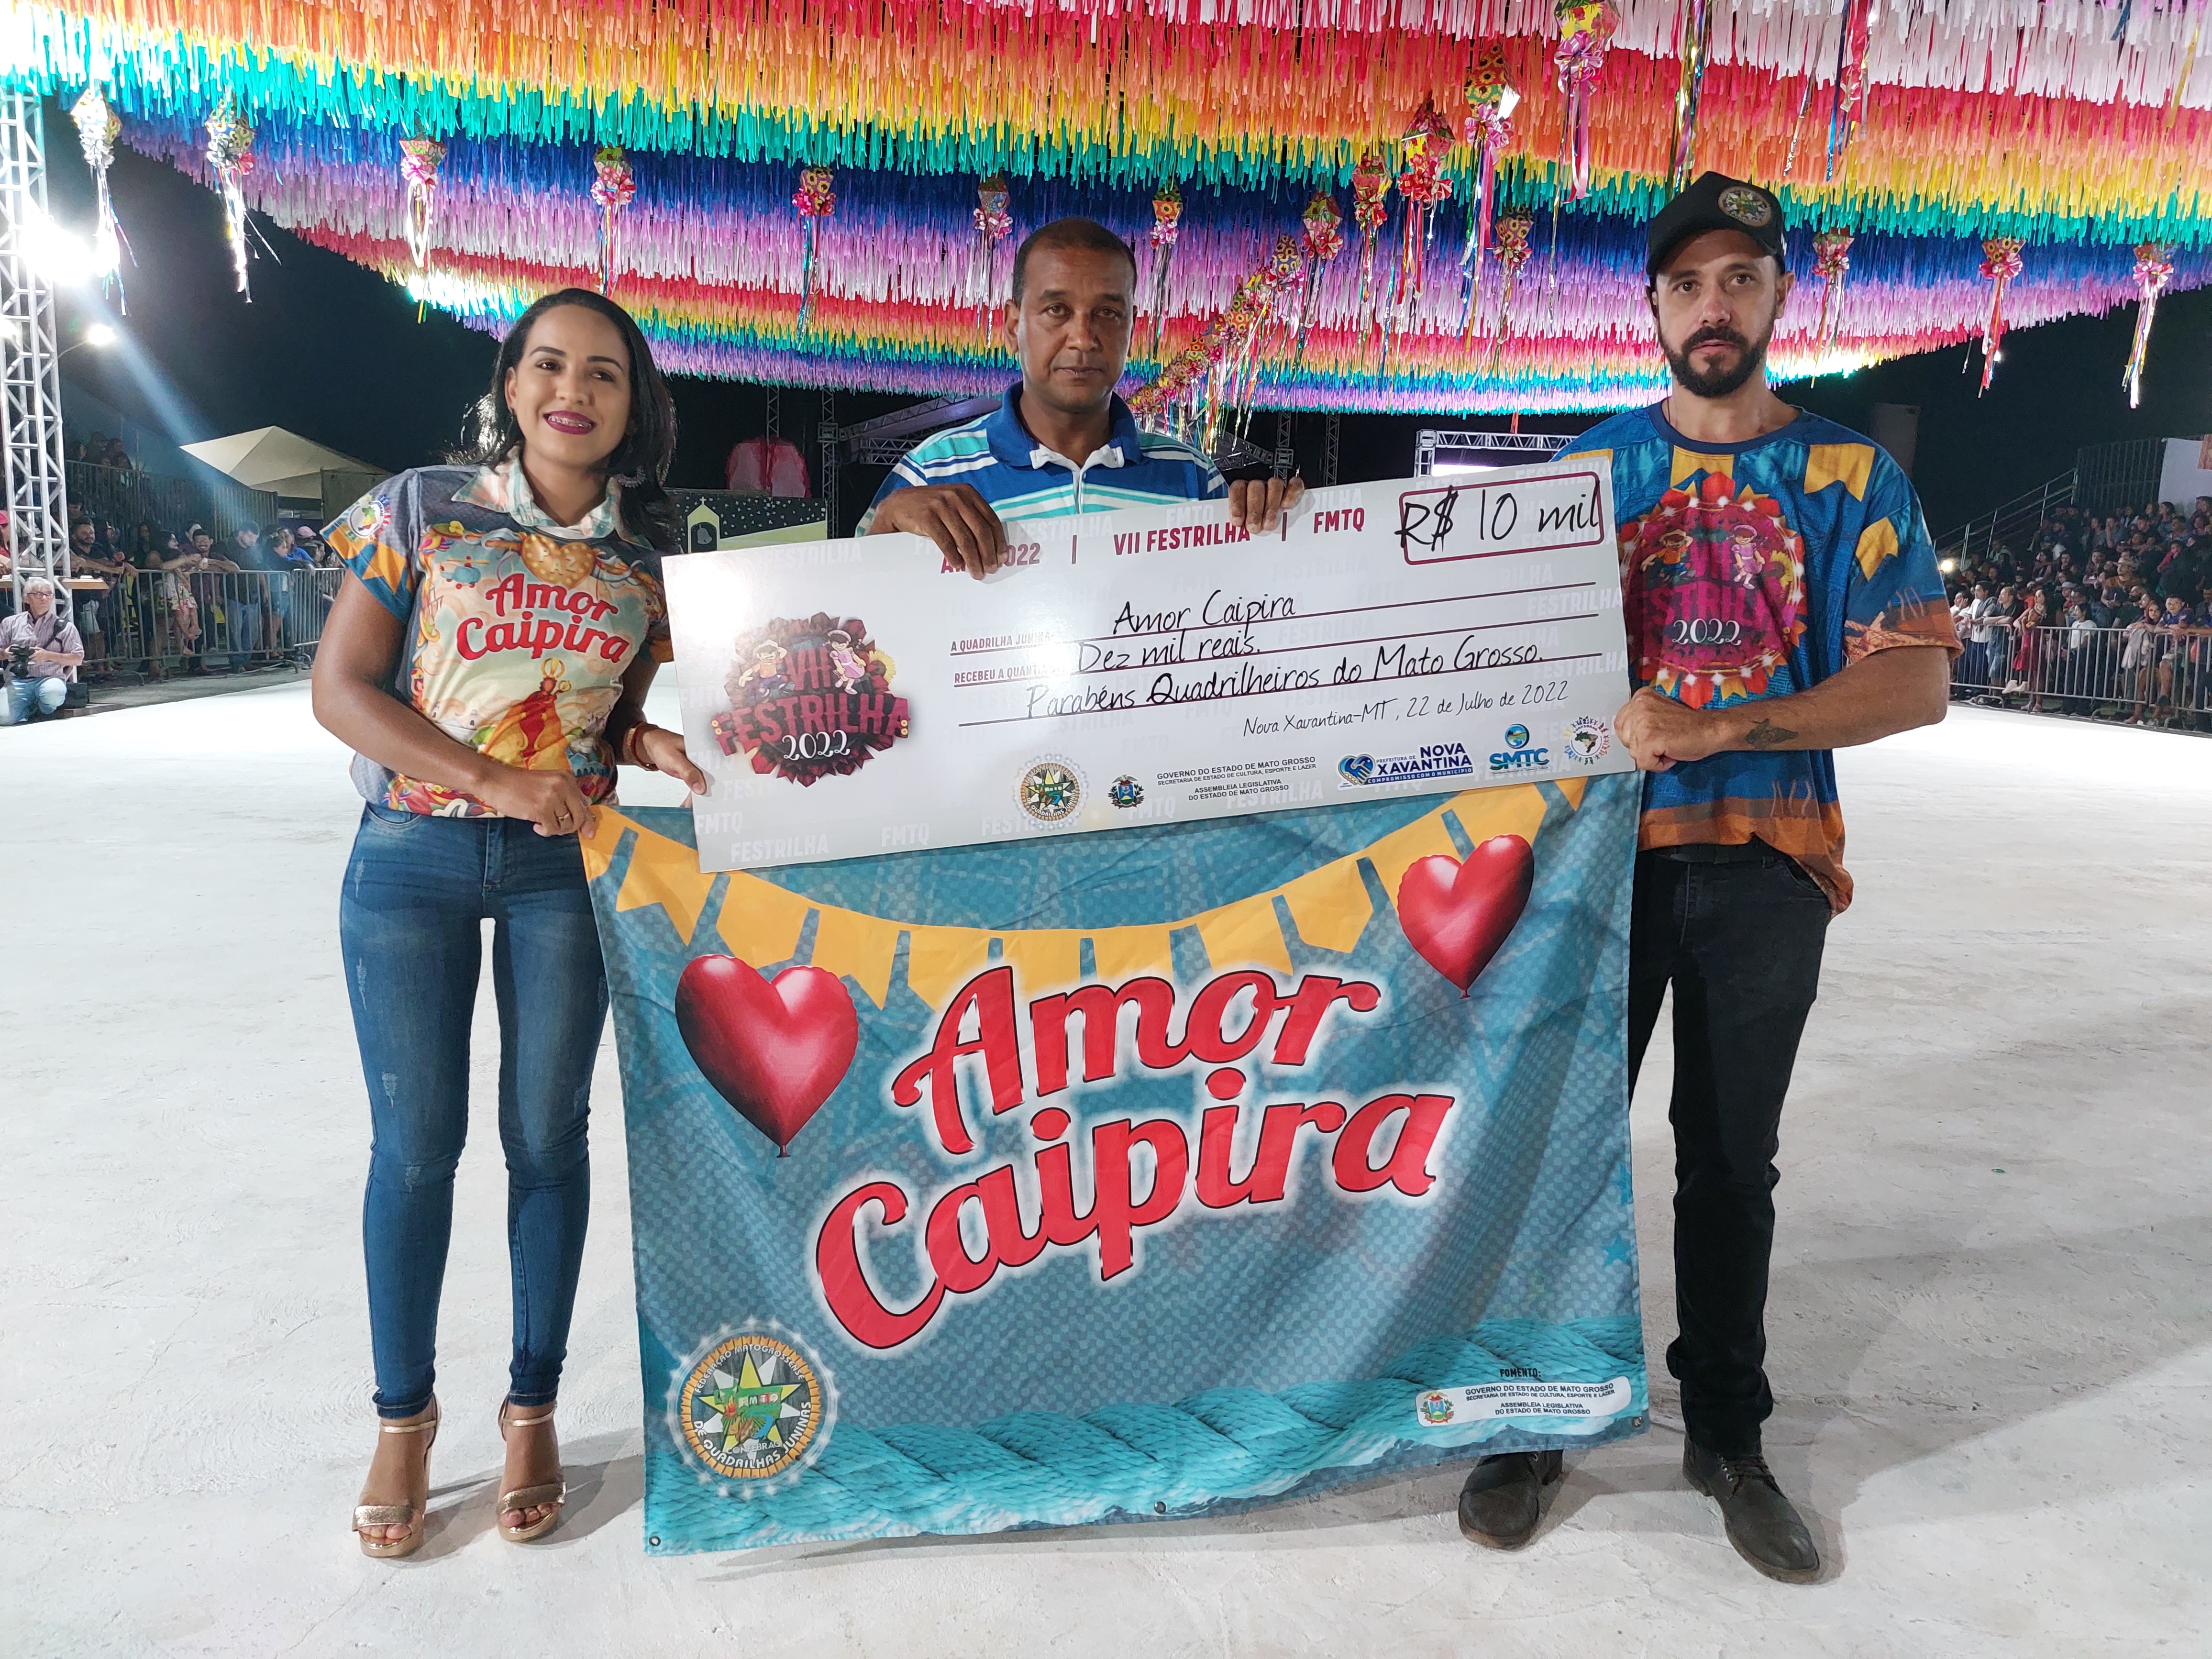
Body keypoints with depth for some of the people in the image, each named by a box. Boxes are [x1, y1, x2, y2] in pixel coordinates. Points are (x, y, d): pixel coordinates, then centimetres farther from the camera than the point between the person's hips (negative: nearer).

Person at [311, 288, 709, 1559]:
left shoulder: (645, 552, 5)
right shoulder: (422, 508, -3)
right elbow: (340, 689, -7)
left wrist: (653, 745, -11)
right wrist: (496, 782, -18)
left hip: (564, 867, 2)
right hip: (413, 856, -1)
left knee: (549, 1136, 7)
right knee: (417, 1141, 5)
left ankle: (535, 1407, 25)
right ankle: (405, 1416, 25)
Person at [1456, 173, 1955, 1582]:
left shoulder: (1851, 477, 2)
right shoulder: (1593, 465, 6)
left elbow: (1915, 682, -8)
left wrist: (1716, 728, -19)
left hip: (1767, 869, 0)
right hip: (1605, 849, 0)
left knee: (1733, 1162, 12)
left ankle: (1728, 1434, 30)